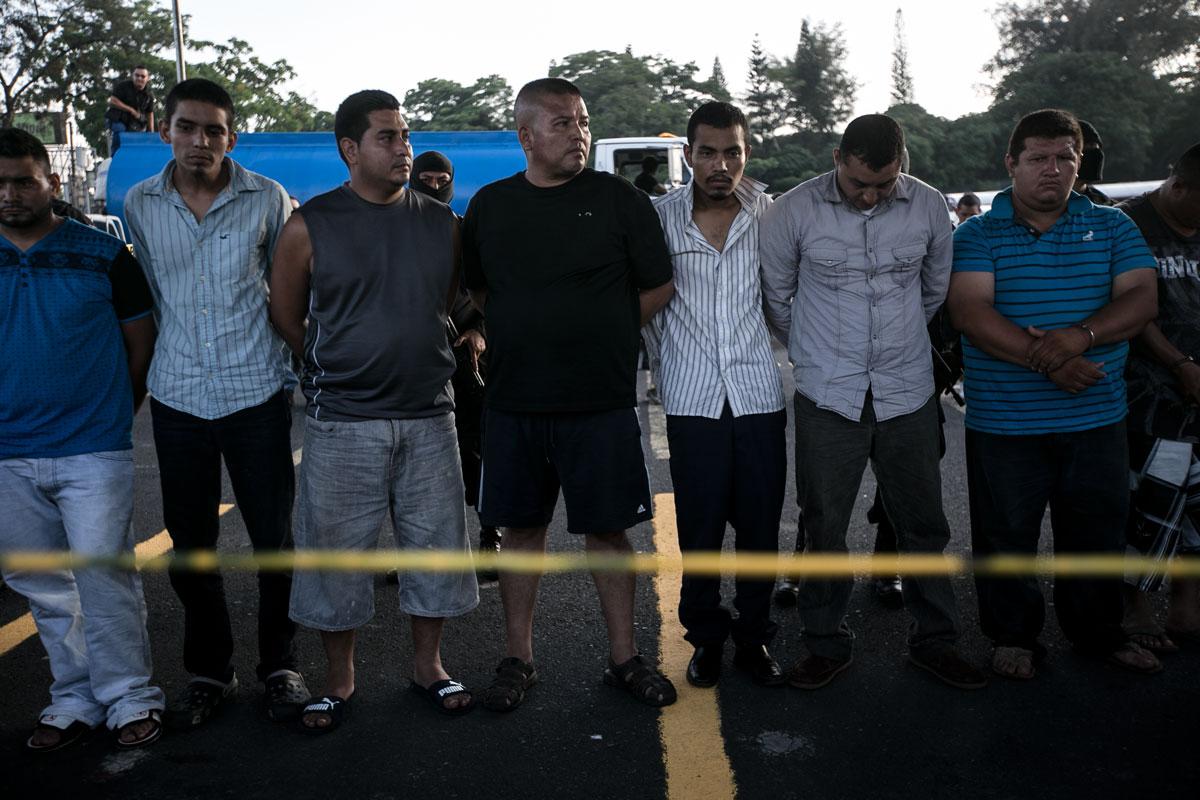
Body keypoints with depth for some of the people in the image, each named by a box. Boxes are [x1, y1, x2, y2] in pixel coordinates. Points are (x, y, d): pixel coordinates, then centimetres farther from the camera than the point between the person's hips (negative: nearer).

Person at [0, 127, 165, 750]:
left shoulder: (104, 254, -4)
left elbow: (142, 340, 4)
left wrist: (114, 412, 4)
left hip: (92, 452, -4)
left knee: (102, 577, -2)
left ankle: (131, 698, 13)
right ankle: (75, 699, 25)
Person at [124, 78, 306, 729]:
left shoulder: (267, 199, -3)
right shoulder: (138, 204, 3)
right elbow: (148, 294, 16)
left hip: (256, 392, -2)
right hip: (176, 398, 2)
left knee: (273, 538, 3)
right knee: (189, 544, 9)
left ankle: (280, 665, 21)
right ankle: (208, 671, 27)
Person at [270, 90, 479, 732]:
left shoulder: (442, 223, 5)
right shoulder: (310, 227, -4)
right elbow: (285, 318, 5)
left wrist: (417, 359, 12)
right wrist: (337, 370, 10)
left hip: (428, 416, 3)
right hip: (341, 422, -3)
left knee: (436, 542, 10)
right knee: (336, 550, 6)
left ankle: (427, 665, 29)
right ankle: (338, 679, 25)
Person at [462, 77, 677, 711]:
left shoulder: (619, 199, -1)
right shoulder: (489, 205, 7)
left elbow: (658, 287, 4)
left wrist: (603, 336, 2)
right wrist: (527, 335, 8)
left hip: (601, 402, -2)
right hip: (513, 400, 2)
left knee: (607, 529, 5)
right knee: (521, 527, 10)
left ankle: (624, 657, 20)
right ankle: (518, 658, 24)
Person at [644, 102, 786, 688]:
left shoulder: (769, 214, 3)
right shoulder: (661, 217, 1)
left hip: (759, 393, 1)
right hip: (692, 398, -1)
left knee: (760, 525, 6)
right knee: (699, 526, 4)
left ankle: (754, 637, 23)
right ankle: (705, 636, 23)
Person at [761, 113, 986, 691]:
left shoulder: (927, 206, -1)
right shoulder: (794, 211, -8)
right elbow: (775, 296, 5)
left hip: (908, 393, 2)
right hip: (827, 398, -2)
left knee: (922, 523, 9)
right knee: (824, 525, 4)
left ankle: (935, 640, 26)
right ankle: (826, 644, 21)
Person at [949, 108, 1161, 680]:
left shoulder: (1112, 227, 8)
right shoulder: (976, 235, -2)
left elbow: (1140, 300, -3)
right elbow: (970, 312, -15)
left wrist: (1081, 336, -22)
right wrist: (1044, 360, -25)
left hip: (1097, 418, 3)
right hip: (1004, 421, -2)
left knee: (1097, 531, 15)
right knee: (1006, 535, 8)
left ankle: (1098, 632, 35)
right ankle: (1013, 635, 27)